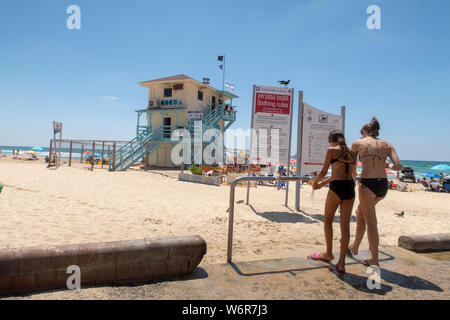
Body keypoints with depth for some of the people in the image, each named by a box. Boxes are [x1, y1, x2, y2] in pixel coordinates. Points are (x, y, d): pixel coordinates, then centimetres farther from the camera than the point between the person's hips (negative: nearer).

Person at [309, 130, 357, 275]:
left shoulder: (332, 150, -3)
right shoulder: (352, 153, 16)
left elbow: (323, 172, -1)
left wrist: (315, 182, 20)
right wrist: (323, 183, 31)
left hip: (337, 188, -5)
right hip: (350, 188, 5)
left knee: (327, 220, 15)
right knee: (345, 224, 4)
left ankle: (329, 254, 26)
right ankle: (341, 263, 3)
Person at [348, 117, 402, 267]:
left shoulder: (358, 143, 2)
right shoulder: (387, 145, 11)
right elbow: (399, 166, 0)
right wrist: (387, 165, 19)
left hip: (367, 184, -5)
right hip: (383, 185, 6)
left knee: (371, 223, 3)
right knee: (360, 213, 24)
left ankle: (375, 261, 10)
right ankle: (355, 247, 37)